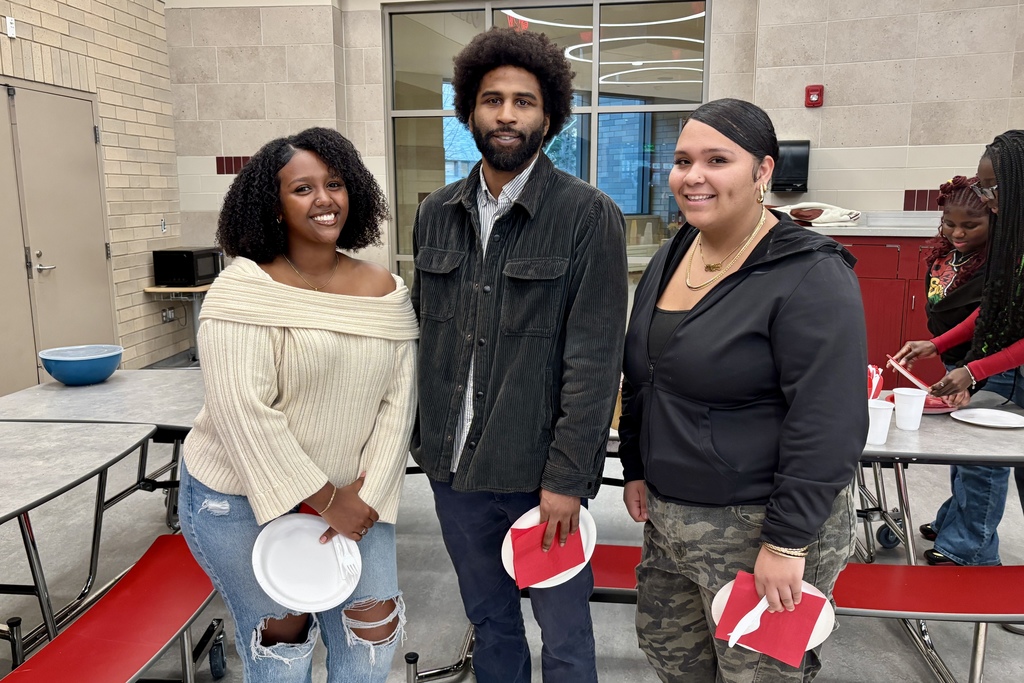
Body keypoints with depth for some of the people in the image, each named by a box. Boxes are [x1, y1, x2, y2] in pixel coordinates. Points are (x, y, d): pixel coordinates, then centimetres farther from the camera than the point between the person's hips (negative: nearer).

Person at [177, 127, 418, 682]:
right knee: (282, 637, 11)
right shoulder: (244, 289, -16)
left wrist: (365, 497, -13)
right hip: (241, 500, -4)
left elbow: (398, 401, -4)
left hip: (349, 496, 4)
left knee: (374, 632, 10)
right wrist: (325, 501, -18)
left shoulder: (385, 292, -3)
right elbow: (242, 411, -22)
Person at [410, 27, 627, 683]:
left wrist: (566, 478, -15)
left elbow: (595, 360, -13)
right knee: (490, 622, 22)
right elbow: (423, 334, 12)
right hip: (452, 465, 5)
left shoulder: (590, 216, -10)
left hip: (541, 473, -4)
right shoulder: (437, 214, 6)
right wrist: (419, 435, 9)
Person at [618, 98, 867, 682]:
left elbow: (828, 425, -21)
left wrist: (787, 543, -20)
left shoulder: (810, 276, -18)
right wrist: (637, 469, 14)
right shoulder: (670, 258, 6)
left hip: (760, 524, -7)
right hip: (668, 514, 8)